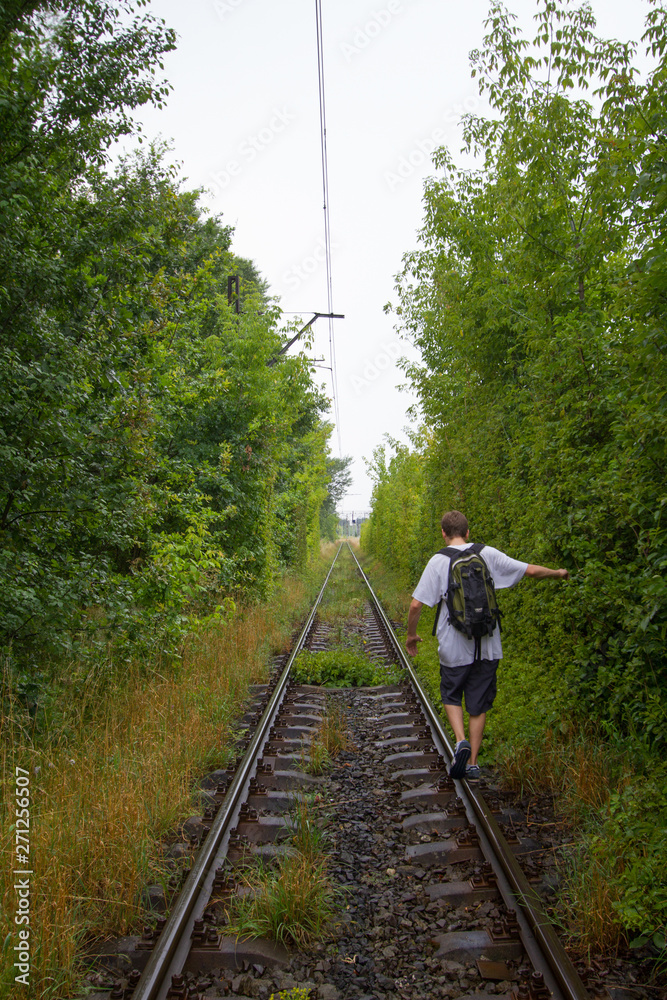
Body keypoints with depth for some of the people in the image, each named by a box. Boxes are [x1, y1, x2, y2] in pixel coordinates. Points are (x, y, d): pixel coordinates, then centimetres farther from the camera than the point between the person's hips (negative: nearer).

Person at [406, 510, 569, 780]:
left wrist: (411, 635, 5)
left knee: (451, 696, 19)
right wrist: (558, 573, 21)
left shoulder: (438, 561, -7)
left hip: (454, 648, -2)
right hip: (487, 646, 2)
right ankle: (472, 762, 18)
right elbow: (531, 570, 1)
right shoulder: (487, 554, -1)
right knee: (479, 704, 14)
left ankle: (461, 740, -5)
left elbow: (416, 604, -11)